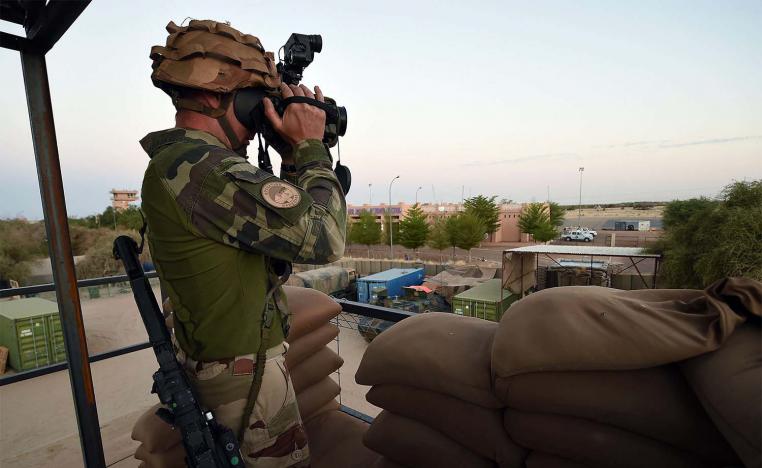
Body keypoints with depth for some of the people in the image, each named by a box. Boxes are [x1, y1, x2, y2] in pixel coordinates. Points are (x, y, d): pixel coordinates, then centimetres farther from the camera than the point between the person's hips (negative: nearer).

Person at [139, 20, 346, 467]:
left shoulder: (182, 159, 6)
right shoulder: (198, 167, -27)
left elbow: (285, 218, 8)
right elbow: (324, 237, -30)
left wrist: (294, 157, -1)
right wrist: (311, 148, -17)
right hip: (244, 371, -9)